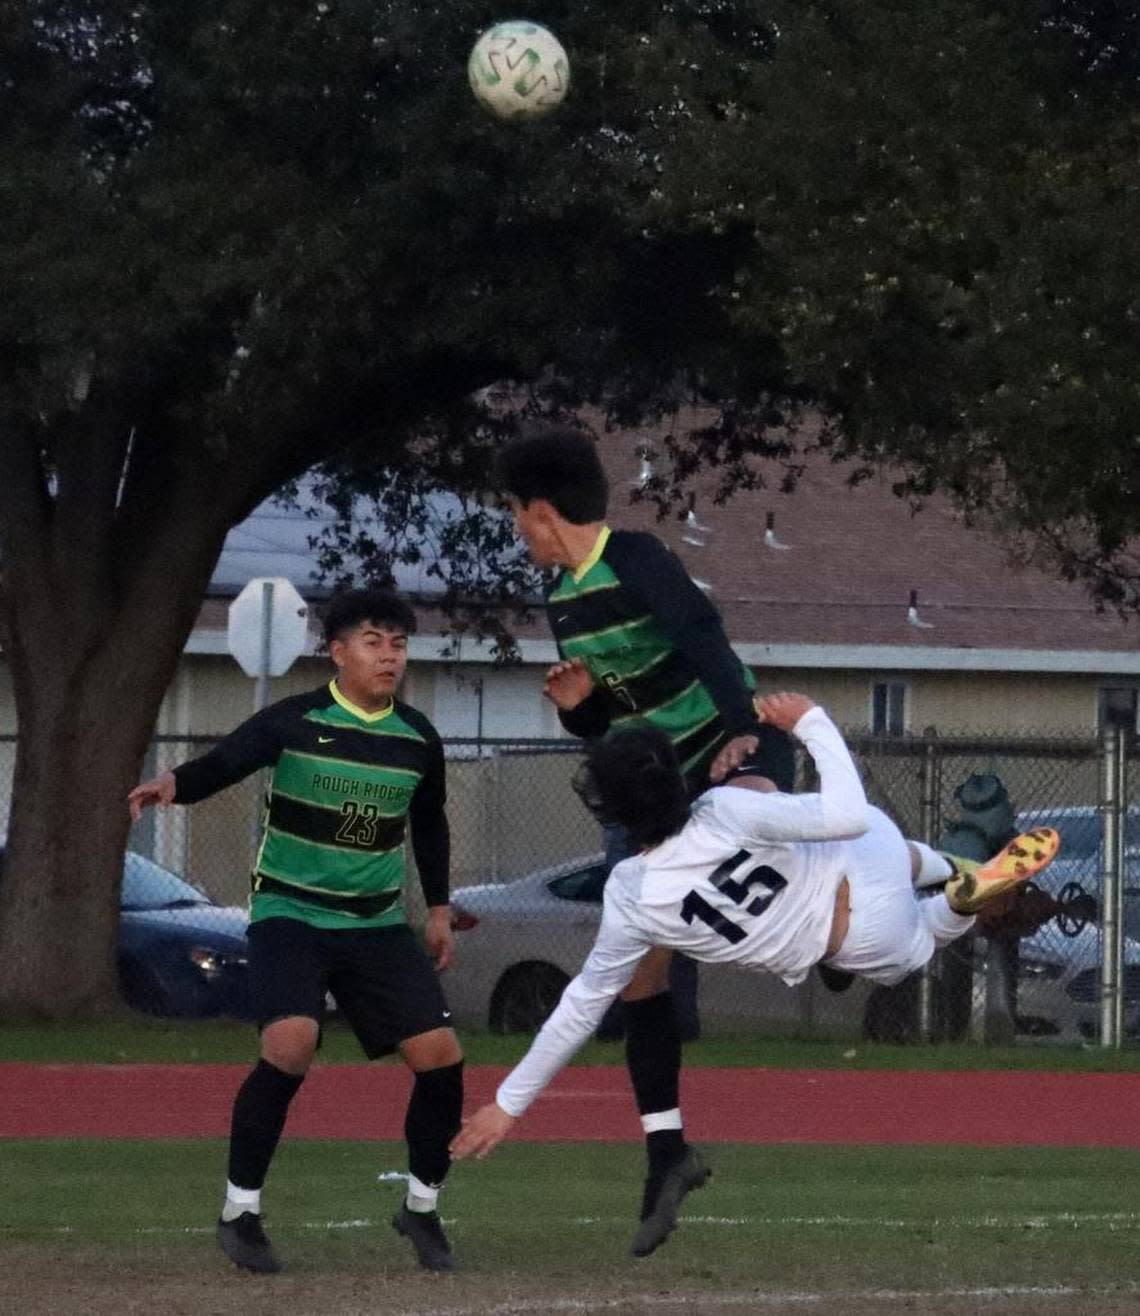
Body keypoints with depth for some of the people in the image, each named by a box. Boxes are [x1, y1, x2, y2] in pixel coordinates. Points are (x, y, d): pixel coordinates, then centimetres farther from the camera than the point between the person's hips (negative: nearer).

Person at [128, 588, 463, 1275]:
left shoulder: (418, 739, 3)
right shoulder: (297, 721, -10)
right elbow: (223, 763, -18)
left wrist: (440, 908, 17)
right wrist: (174, 784, -39)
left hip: (378, 926, 5)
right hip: (290, 916, -5)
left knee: (441, 1055, -6)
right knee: (291, 1044, -27)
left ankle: (423, 1206, 16)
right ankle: (241, 1212, -12)